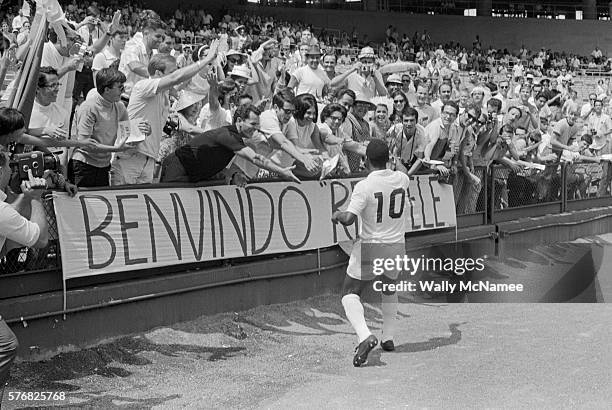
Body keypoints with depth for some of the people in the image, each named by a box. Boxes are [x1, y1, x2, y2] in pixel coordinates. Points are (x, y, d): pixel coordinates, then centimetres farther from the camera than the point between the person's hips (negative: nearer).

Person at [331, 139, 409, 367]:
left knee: (350, 293, 6)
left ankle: (365, 336, -16)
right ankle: (388, 338, 28)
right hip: (397, 247, 5)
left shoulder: (364, 186, -17)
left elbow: (349, 219, -24)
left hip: (370, 247, -5)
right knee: (389, 289, 29)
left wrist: (337, 215, -3)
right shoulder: (402, 179, -1)